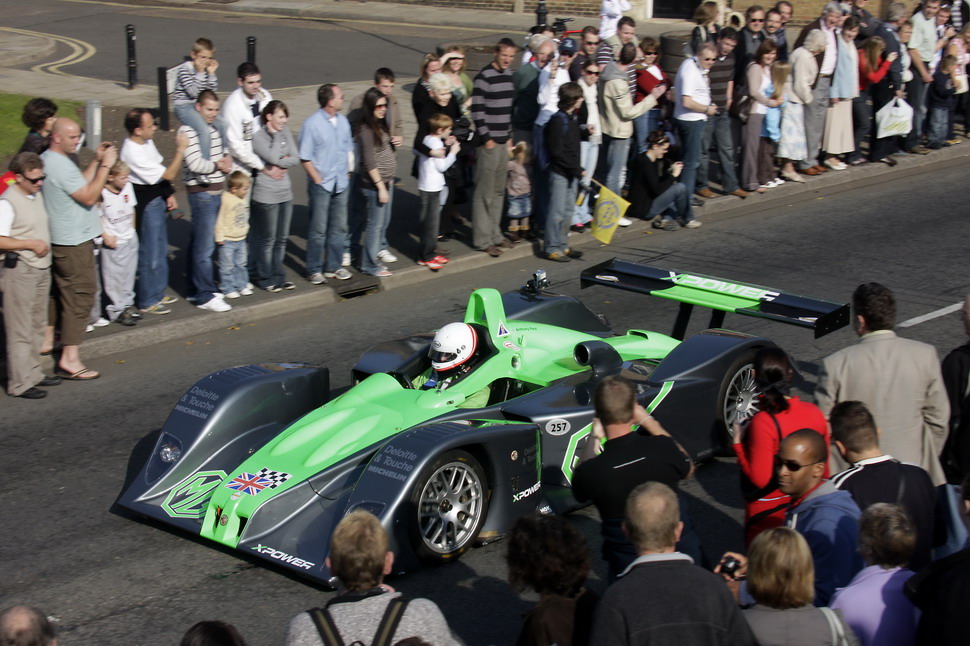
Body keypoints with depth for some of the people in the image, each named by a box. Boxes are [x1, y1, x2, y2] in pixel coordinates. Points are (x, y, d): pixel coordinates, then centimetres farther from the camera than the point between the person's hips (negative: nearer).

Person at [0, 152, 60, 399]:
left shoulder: (37, 195, 10)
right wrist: (31, 244, -20)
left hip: (41, 269, 9)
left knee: (37, 326, 16)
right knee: (20, 331, -3)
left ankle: (33, 373, 27)